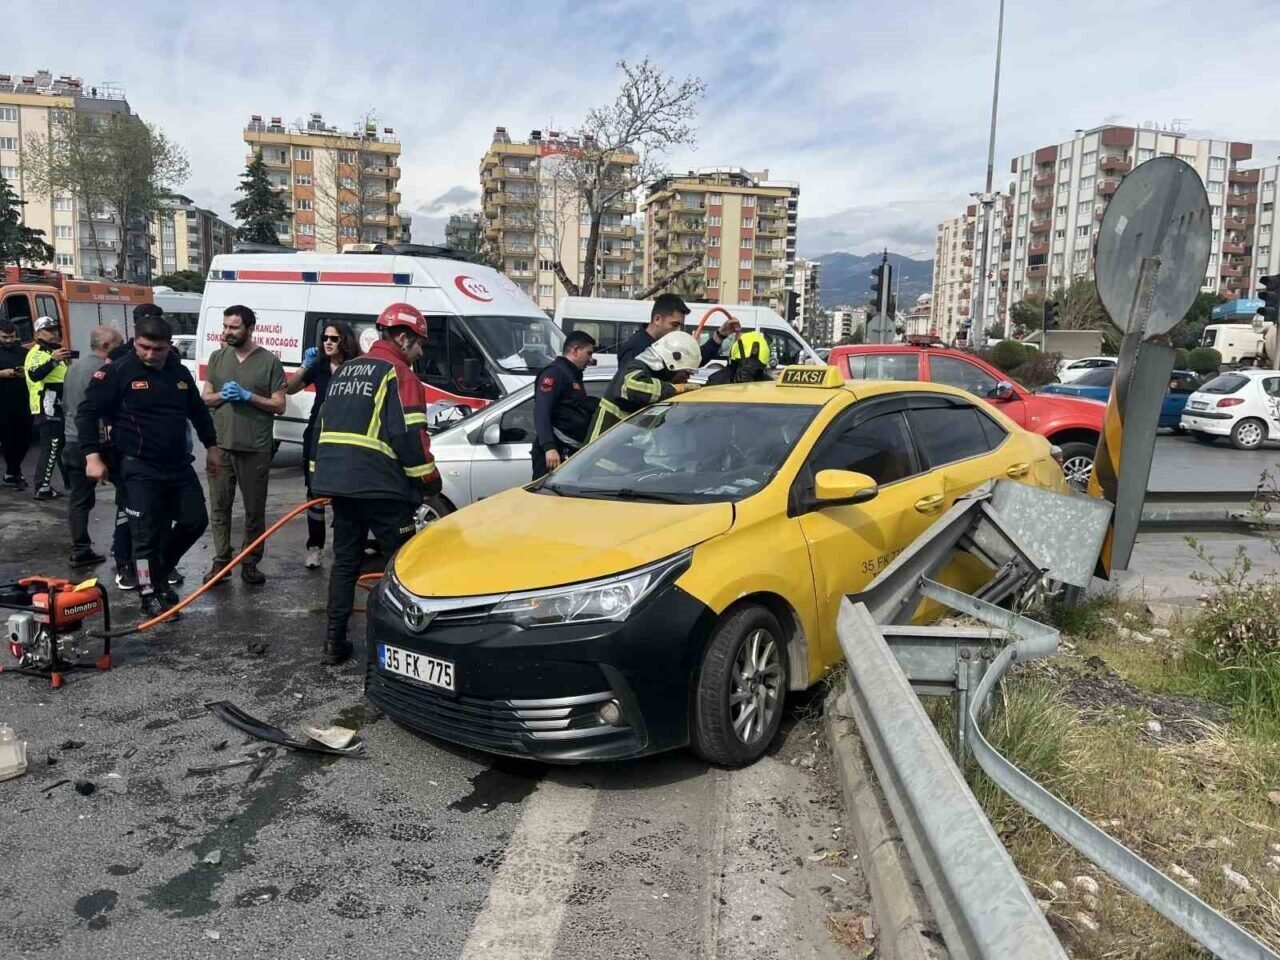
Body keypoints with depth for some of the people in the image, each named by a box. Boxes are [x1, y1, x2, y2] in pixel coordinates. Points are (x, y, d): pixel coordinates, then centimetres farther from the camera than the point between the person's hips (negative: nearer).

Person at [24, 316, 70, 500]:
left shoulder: (56, 350, 20)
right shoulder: (37, 353, -11)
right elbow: (34, 375, -33)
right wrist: (53, 360, -45)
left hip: (58, 408, 10)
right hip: (47, 409, -10)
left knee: (62, 445, 18)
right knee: (50, 448, -10)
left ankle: (70, 481, 29)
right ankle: (42, 488, -7)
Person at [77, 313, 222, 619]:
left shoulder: (180, 373, 7)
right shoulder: (117, 372, -9)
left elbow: (198, 411, 21)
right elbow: (87, 412, -8)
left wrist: (211, 446, 20)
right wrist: (92, 456, -14)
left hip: (179, 464, 6)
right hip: (141, 469, -6)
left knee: (195, 520, 8)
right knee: (147, 534, -4)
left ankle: (160, 572, 28)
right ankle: (150, 595, 8)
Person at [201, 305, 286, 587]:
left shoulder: (269, 361, -3)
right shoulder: (217, 358, 9)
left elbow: (279, 405, -4)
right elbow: (205, 398, 11)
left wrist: (248, 396, -16)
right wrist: (221, 395, -11)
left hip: (255, 449, -3)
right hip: (220, 445, 3)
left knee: (255, 509, 6)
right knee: (219, 506, 8)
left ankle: (250, 563, 15)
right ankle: (220, 561, 17)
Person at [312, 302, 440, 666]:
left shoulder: (345, 371, 20)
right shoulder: (398, 374, -5)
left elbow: (326, 426, 24)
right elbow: (409, 435, -15)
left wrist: (323, 476, 28)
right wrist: (429, 480, -6)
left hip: (337, 481, 8)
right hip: (379, 486, -8)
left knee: (345, 560, 14)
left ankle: (334, 642, 16)